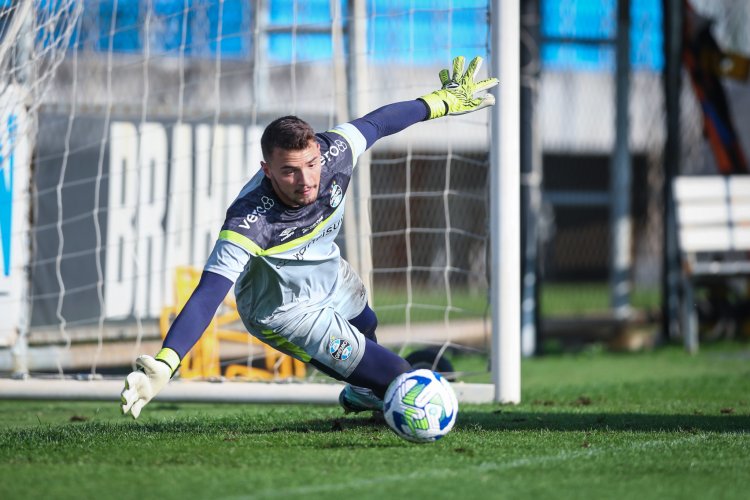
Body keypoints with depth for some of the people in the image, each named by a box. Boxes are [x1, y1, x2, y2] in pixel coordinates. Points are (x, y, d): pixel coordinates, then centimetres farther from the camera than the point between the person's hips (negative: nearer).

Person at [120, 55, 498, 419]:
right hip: (285, 311, -7)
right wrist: (163, 365, -60)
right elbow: (207, 295, -48)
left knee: (366, 326, 37)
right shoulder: (249, 223, -45)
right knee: (398, 379, -6)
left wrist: (442, 101, 4)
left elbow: (376, 123, -11)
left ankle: (361, 395, 72)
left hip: (330, 274, 7)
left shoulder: (334, 153, -31)